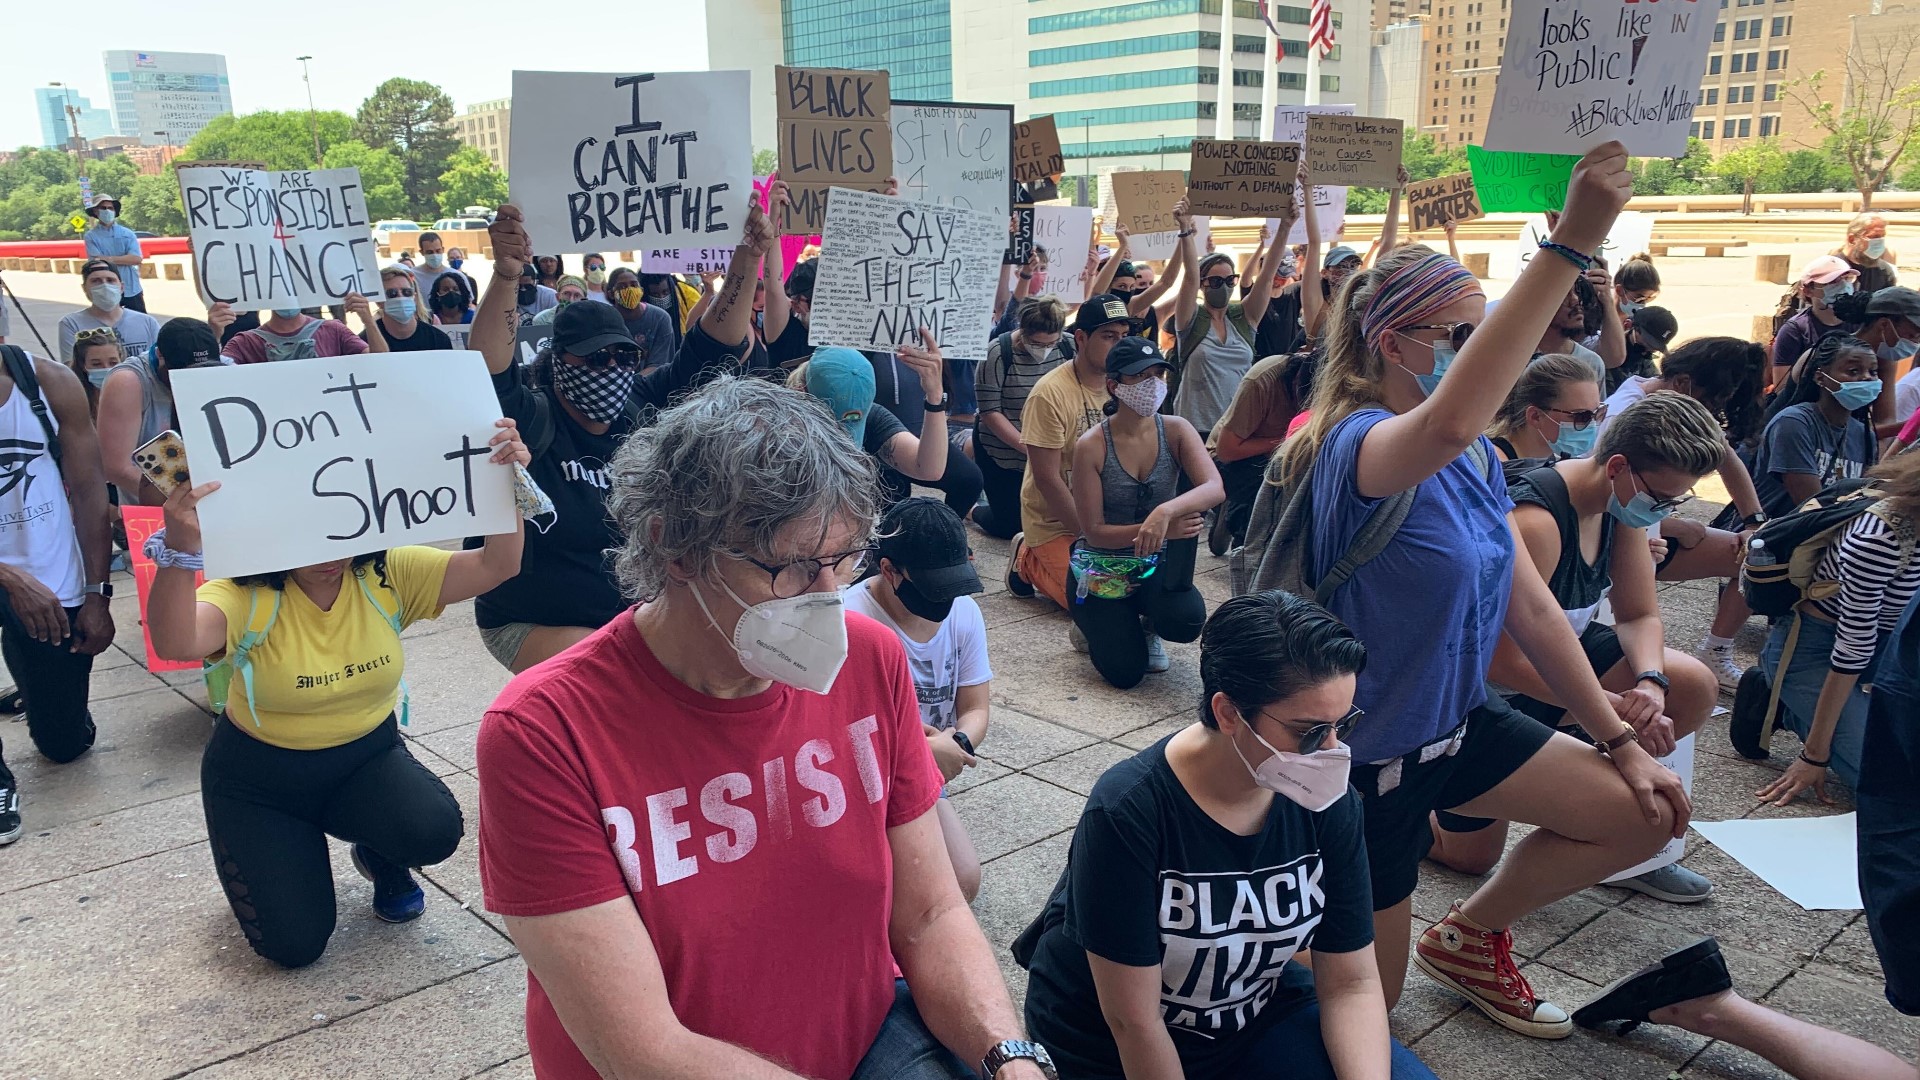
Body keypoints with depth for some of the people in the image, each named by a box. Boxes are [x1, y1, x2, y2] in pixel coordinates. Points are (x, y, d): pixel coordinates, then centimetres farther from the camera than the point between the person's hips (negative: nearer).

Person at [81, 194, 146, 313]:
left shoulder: (128, 233, 6)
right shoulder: (91, 236, 1)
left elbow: (136, 258, -8)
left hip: (132, 289, 2)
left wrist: (110, 259, -14)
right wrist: (125, 260, -10)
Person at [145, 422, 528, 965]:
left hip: (368, 756, 2)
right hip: (259, 778, -1)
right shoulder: (247, 598, -21)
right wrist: (181, 548, -59)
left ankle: (381, 859, 10)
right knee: (294, 944, -9)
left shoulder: (388, 576, -14)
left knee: (434, 831, -30)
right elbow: (174, 643, -43)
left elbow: (495, 566, -23)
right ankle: (266, 855, 26)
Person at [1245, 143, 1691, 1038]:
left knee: (1641, 815, 9)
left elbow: (1530, 605, 6)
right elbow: (1447, 425, -52)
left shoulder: (1480, 461, -1)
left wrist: (1618, 739, 7)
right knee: (1367, 993, 7)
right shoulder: (1361, 444, -27)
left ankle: (1470, 933, 27)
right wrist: (1571, 243, -52)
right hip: (1368, 750, -7)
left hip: (1457, 719, 8)